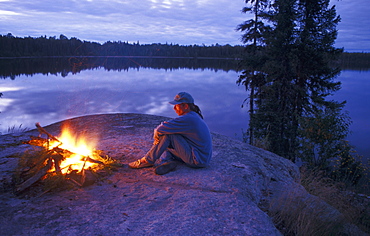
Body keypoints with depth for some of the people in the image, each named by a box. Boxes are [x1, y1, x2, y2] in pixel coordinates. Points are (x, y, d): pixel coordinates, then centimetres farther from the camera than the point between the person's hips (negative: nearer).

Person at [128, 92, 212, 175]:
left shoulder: (188, 119, -21)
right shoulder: (193, 116, 10)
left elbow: (160, 129, -23)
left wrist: (156, 136, -1)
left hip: (198, 160, -10)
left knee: (168, 133, -15)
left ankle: (148, 160, -4)